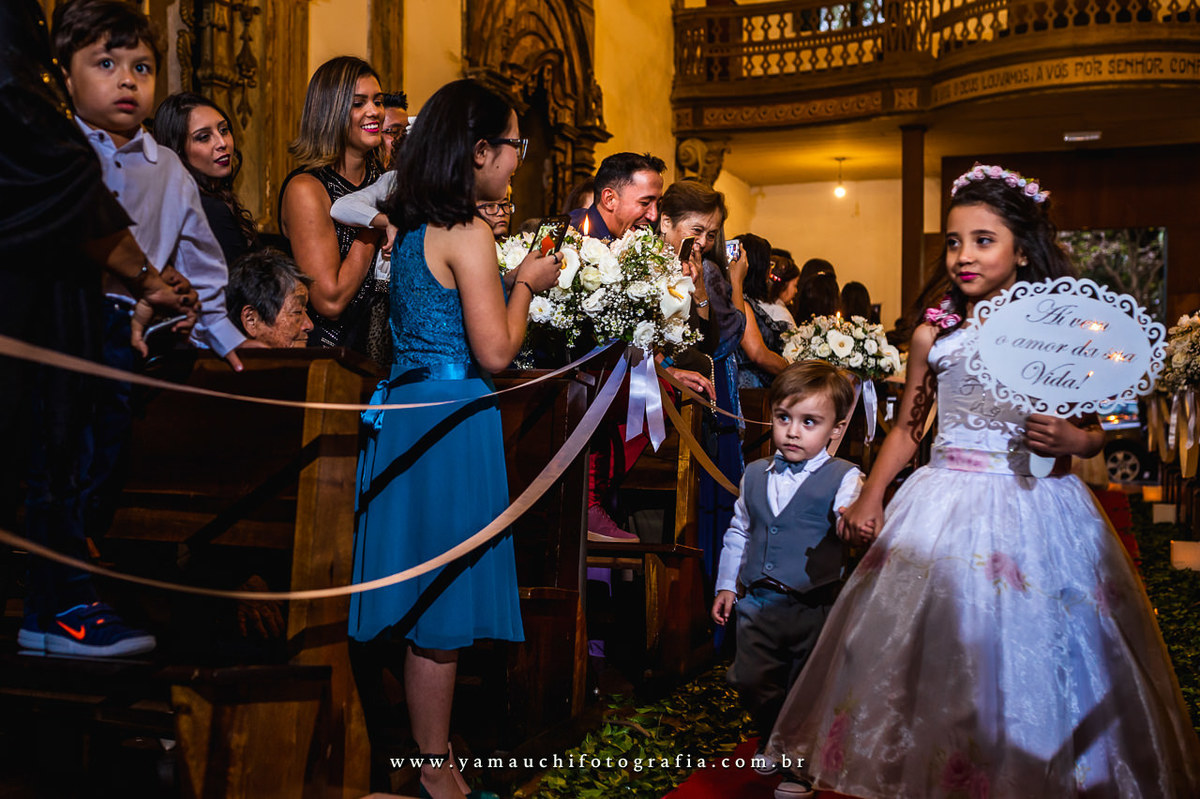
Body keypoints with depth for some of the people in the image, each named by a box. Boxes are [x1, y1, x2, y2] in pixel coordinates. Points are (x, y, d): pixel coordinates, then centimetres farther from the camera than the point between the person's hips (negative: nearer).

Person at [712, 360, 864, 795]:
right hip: (758, 602, 5)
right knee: (750, 681, 12)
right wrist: (726, 585, 16)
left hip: (814, 609, -4)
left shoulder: (843, 478, -9)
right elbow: (739, 532, 17)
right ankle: (773, 740, 41)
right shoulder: (755, 475, 7)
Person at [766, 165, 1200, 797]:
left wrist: (1074, 441, -17)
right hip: (947, 504, 2)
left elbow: (1095, 429, 5)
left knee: (1030, 644, 3)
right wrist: (869, 498, 1)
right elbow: (907, 427, 10)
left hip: (1036, 506, -1)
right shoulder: (933, 335, 3)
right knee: (939, 642, 4)